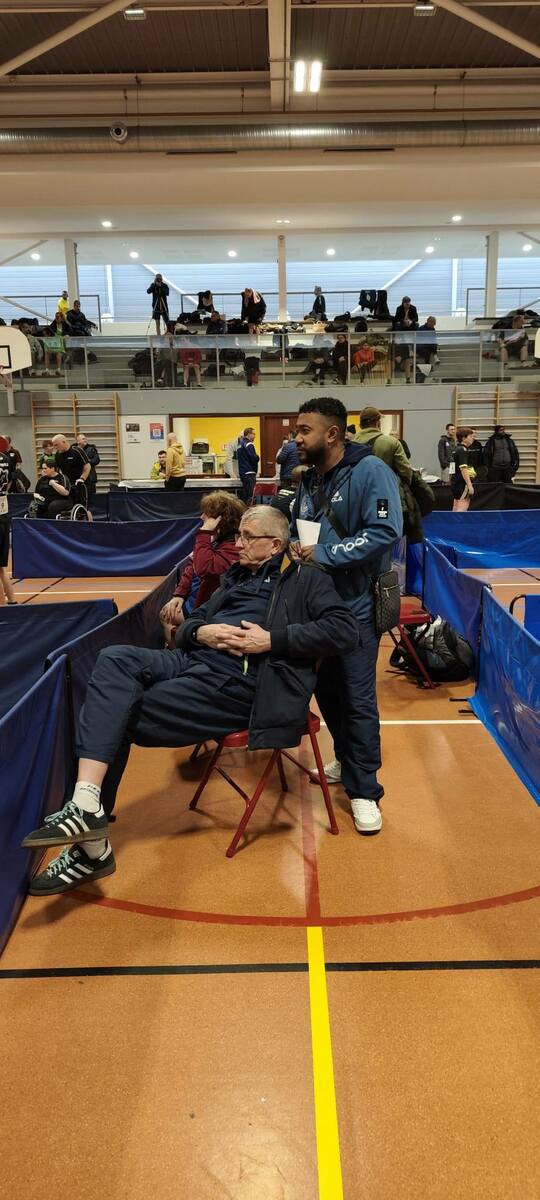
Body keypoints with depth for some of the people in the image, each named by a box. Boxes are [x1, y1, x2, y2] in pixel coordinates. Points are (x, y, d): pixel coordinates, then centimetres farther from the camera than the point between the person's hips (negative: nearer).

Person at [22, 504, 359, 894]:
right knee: (115, 660, -22)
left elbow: (345, 631, -8)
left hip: (238, 682, -7)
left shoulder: (305, 580, 8)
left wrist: (272, 640, -13)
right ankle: (85, 805, -27)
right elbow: (187, 625, 27)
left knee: (119, 717, -19)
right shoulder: (236, 578, 28)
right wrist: (201, 632, 1)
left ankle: (93, 846, -12)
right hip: (195, 659, 7)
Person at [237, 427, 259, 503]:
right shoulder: (248, 444, -13)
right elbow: (254, 458, -21)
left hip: (242, 472, 10)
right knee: (251, 495, -10)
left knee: (245, 494, 12)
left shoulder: (241, 444, 16)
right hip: (249, 472, -10)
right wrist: (258, 458, 2)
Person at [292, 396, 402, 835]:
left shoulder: (369, 471, -15)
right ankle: (347, 761, 37)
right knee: (326, 689, 16)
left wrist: (325, 555, -24)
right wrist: (294, 548, 0)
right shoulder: (309, 479, 9)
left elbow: (386, 531, -25)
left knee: (358, 699, -3)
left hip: (356, 604, -7)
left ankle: (364, 790, 9)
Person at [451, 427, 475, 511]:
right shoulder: (463, 450, -13)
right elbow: (463, 469, -20)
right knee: (462, 509, -11)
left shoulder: (457, 449, 15)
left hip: (455, 482, 10)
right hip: (462, 483, -10)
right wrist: (469, 485, -22)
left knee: (456, 509, 10)